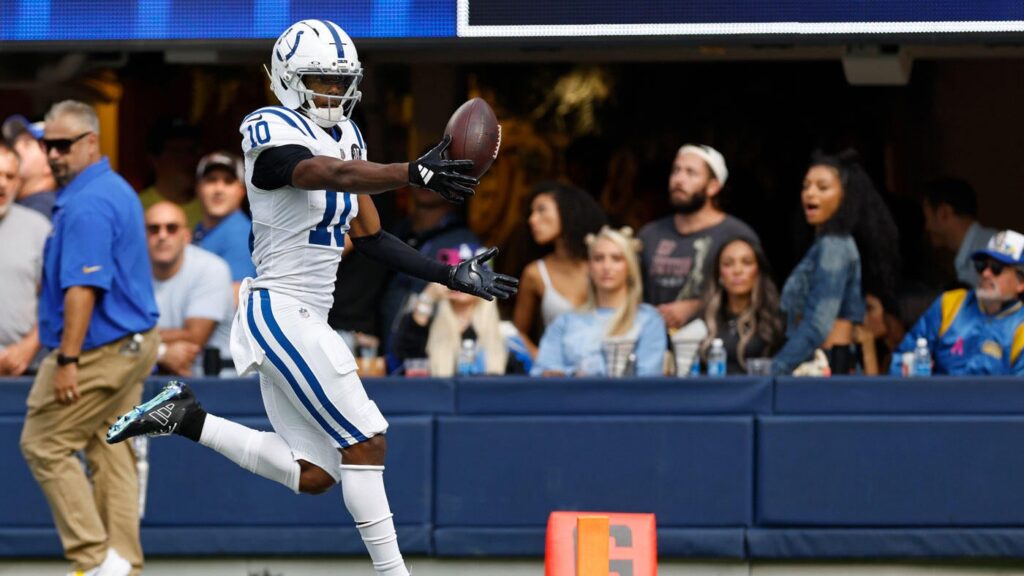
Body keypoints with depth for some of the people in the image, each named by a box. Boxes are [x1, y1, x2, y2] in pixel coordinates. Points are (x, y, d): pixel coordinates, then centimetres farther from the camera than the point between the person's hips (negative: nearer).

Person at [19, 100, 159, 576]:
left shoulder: (87, 206, -19)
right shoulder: (118, 191, 15)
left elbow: (83, 288, -25)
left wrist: (68, 359, -25)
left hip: (99, 349, -10)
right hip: (134, 343, 10)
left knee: (44, 445, -3)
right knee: (111, 452, 11)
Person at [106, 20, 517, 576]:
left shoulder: (344, 135, 13)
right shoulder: (272, 134, -14)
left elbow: (370, 237, 17)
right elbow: (334, 174, -34)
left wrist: (452, 275, 9)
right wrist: (416, 172, -49)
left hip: (307, 317, 9)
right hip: (282, 314, -9)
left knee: (313, 476, 10)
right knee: (367, 444, -11)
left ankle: (187, 419, 16)